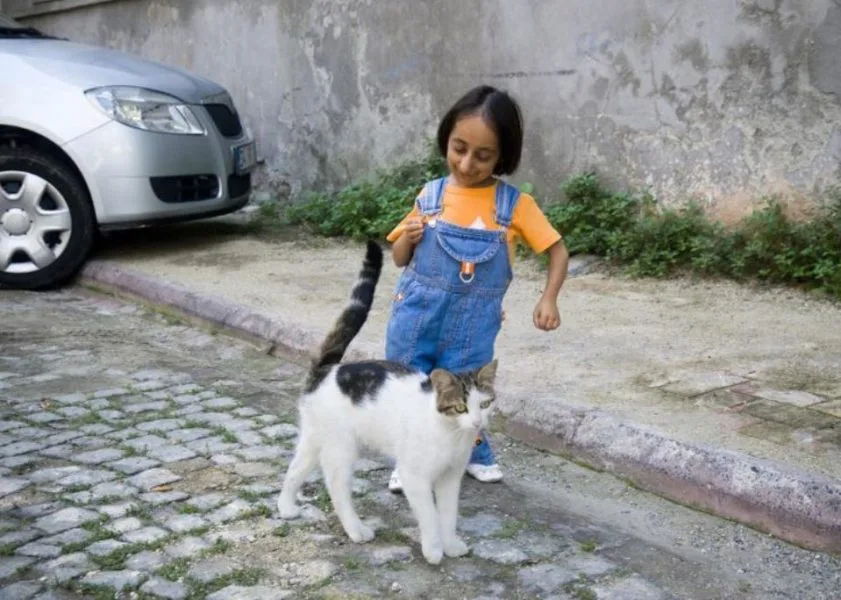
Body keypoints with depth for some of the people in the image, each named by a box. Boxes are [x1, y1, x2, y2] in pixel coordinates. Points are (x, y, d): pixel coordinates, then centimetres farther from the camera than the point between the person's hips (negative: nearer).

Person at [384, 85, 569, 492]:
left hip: (472, 322, -1)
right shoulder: (430, 196, -2)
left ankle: (474, 454, 36)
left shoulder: (515, 205, -7)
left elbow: (558, 251, 0)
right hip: (418, 313, 1)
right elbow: (399, 259, 7)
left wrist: (549, 298, -14)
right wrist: (408, 238, -14)